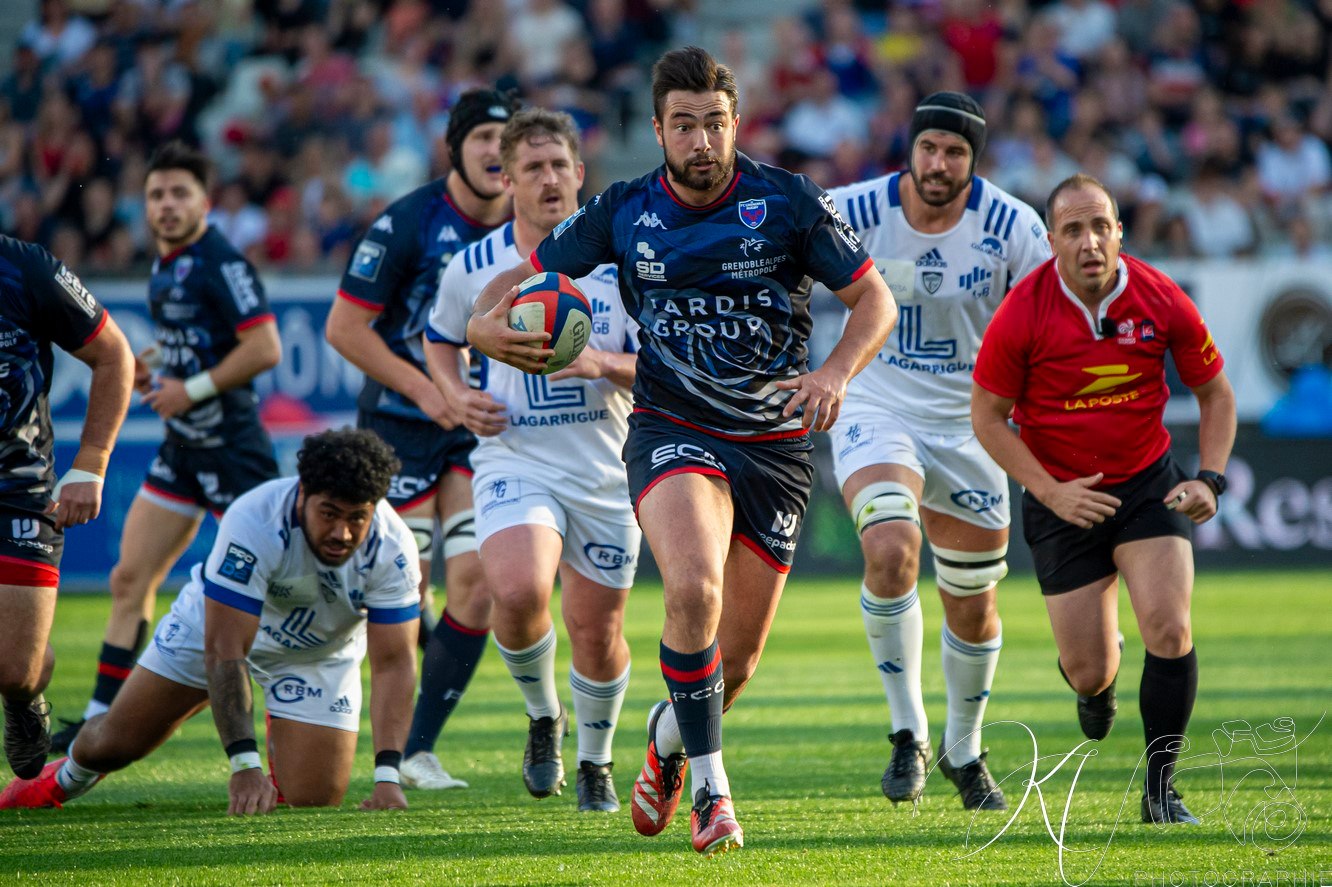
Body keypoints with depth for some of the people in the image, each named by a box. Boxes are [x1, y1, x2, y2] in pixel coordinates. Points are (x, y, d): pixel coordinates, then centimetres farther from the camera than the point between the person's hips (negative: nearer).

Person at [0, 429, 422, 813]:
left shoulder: (392, 548, -33)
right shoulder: (253, 521, -39)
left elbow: (394, 662, -29)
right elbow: (224, 650, -39)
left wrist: (387, 778, -41)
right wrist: (245, 766, -46)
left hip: (318, 654, 1)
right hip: (220, 621, -1)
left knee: (314, 801, -14)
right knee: (113, 743, 1)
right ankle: (65, 779, 39)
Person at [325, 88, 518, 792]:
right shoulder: (407, 223, -13)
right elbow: (345, 327, -10)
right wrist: (426, 390, -14)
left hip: (481, 428, 4)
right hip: (400, 424, -4)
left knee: (475, 581, -10)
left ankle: (420, 748, -1)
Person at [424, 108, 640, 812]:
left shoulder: (617, 263, -3)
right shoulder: (473, 268, 0)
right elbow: (440, 340, 19)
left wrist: (604, 364, -20)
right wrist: (457, 396, -1)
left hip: (605, 471, 1)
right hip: (514, 463, -1)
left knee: (598, 633, 5)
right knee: (519, 592, -27)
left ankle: (595, 759, 33)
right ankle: (542, 716, 3)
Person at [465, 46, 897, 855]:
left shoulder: (790, 203, -7)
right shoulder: (624, 213, -3)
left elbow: (875, 298, -1)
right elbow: (525, 276, 9)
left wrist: (836, 371, -19)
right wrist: (485, 322, -14)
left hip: (776, 442, 1)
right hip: (674, 432, -1)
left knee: (738, 655, 5)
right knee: (695, 590, -30)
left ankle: (669, 736, 40)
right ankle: (710, 784, -17)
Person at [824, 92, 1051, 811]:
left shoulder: (1014, 227, -11)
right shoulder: (853, 213, -12)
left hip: (970, 423, 2)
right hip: (876, 411, -2)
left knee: (973, 608, 9)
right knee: (891, 552, -29)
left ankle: (963, 751, 35)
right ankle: (908, 734, -16)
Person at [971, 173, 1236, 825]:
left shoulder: (1162, 302, -13)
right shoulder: (1022, 314, -18)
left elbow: (1215, 393, 2)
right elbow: (987, 416, -7)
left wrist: (1210, 479, -11)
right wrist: (1050, 492, -16)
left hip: (1148, 486, 1)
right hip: (1062, 496, -1)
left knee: (1170, 631, -18)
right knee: (1089, 671, -1)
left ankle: (1161, 789, 0)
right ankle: (1098, 671, 41)